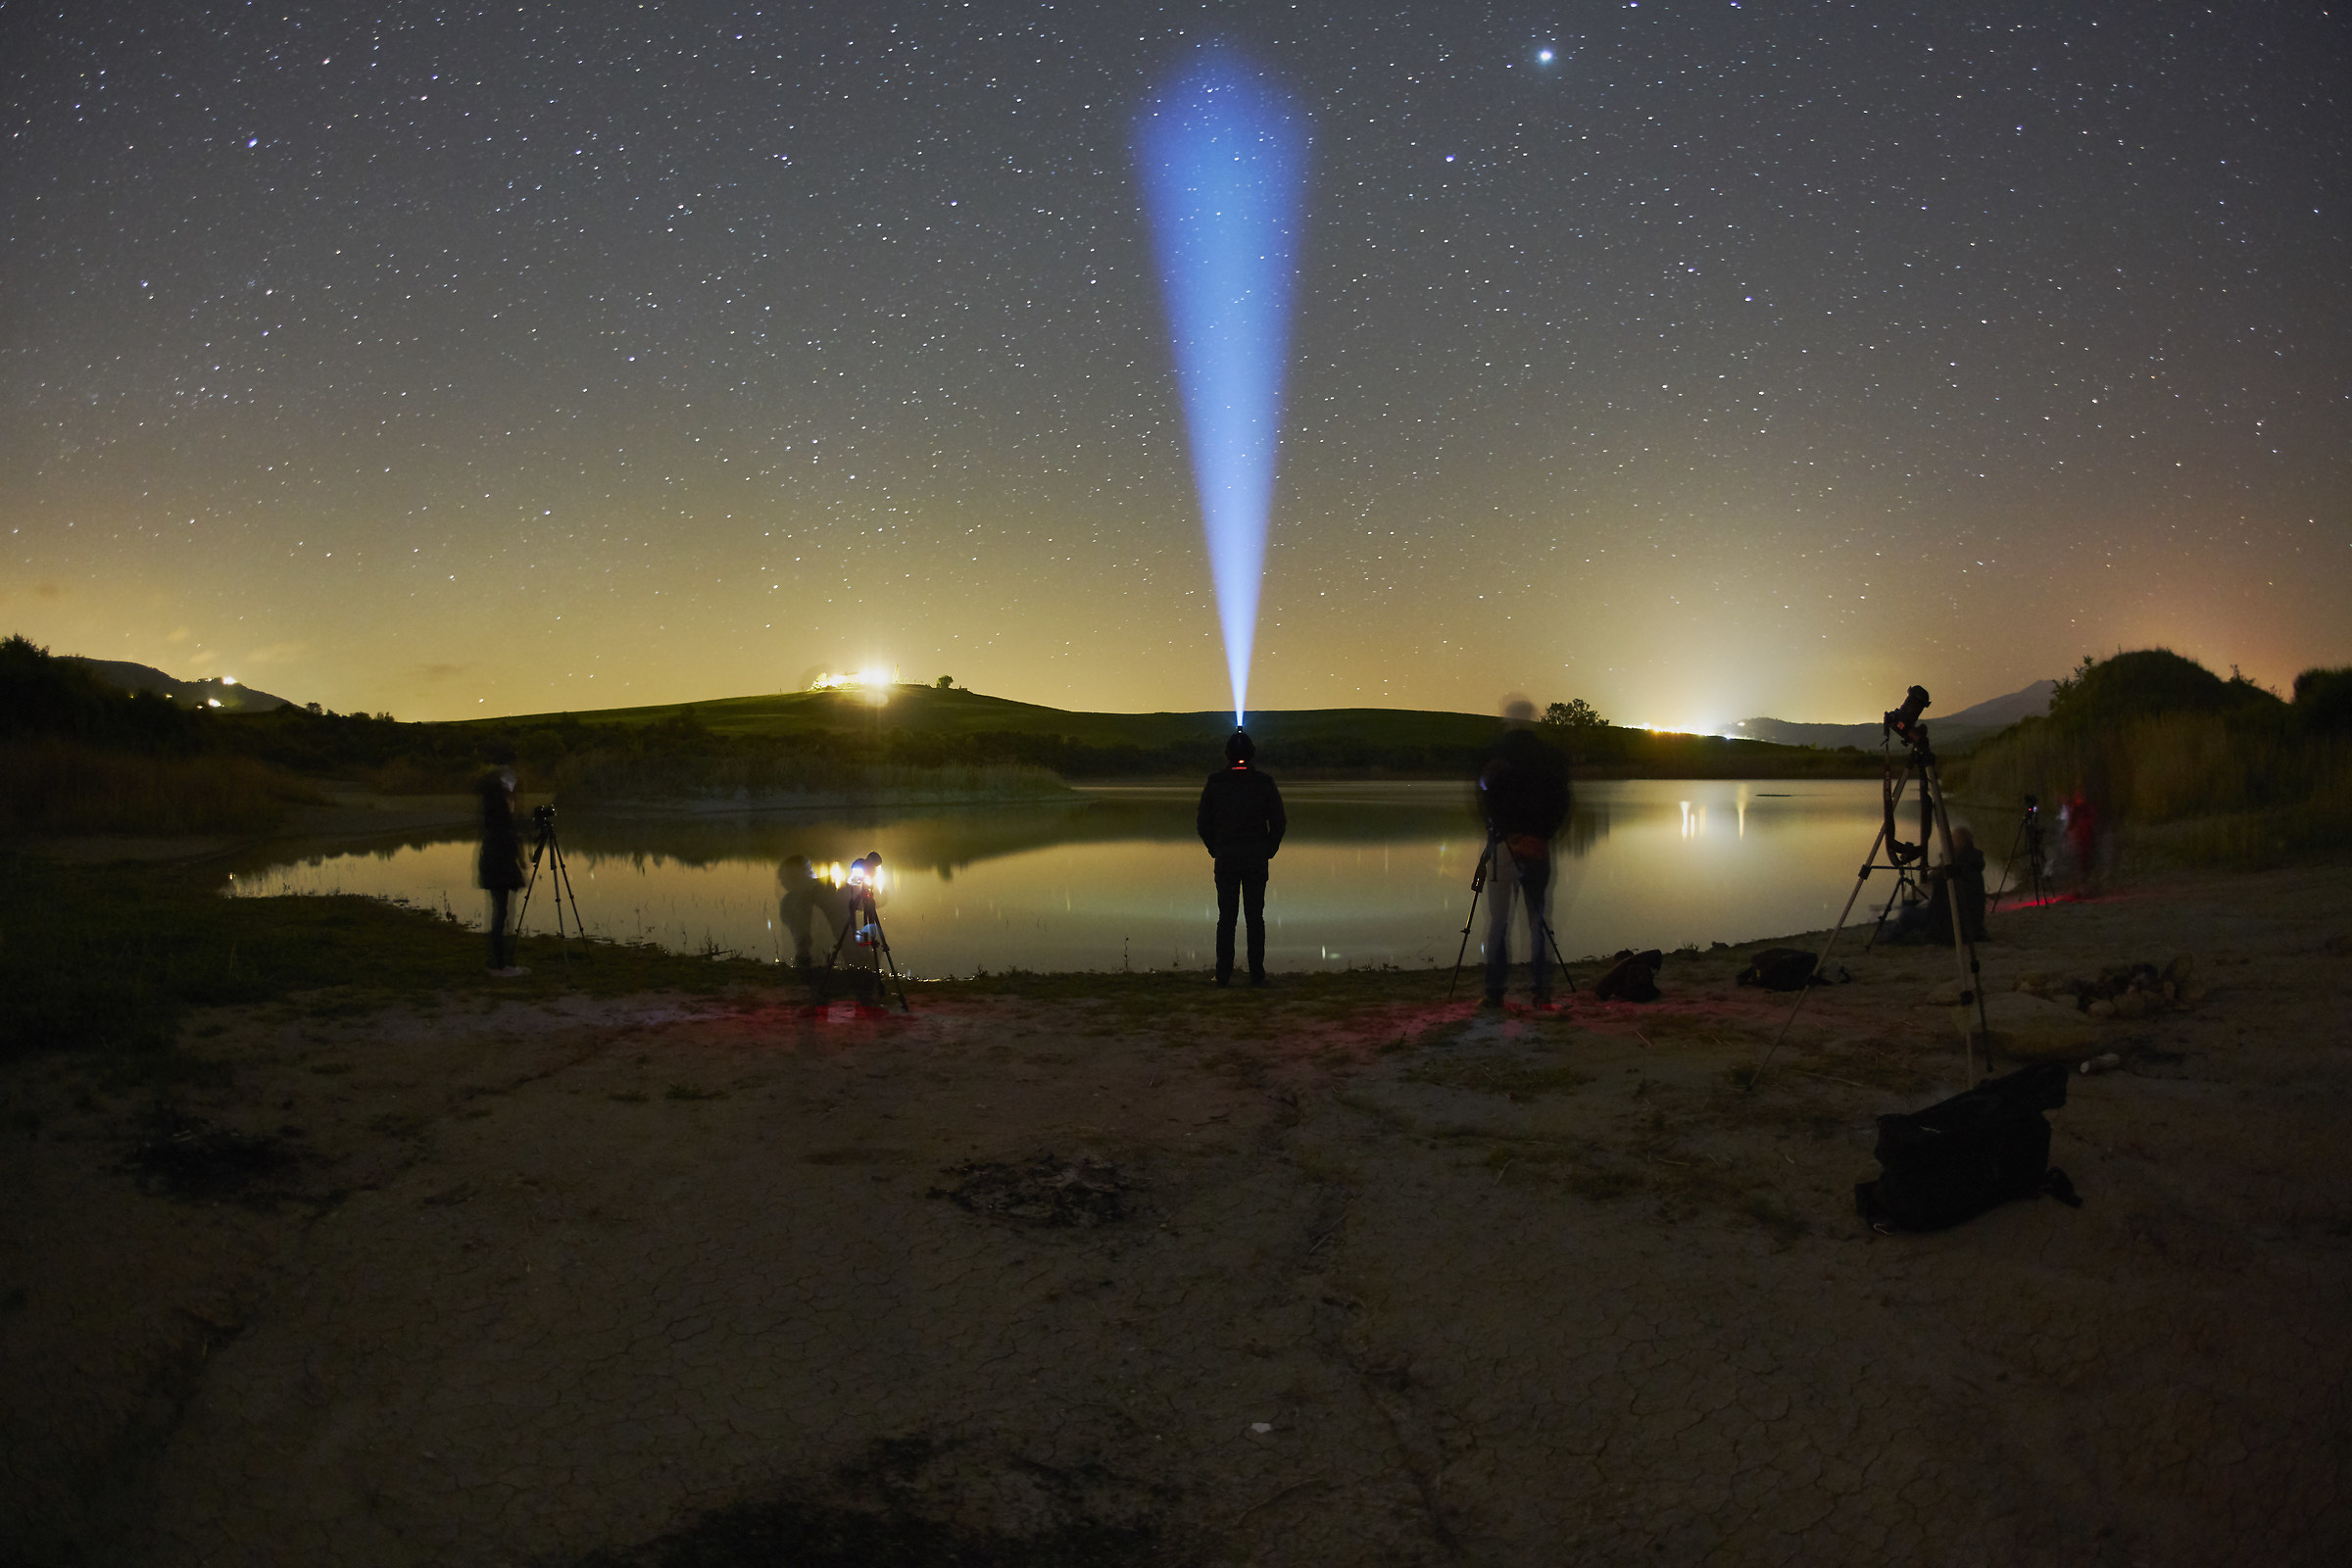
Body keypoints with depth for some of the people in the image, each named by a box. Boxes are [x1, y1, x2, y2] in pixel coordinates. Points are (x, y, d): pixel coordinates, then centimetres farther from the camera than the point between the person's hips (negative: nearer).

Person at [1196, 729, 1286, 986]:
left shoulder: (1214, 782, -2)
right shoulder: (1264, 782, -3)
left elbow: (1203, 822, 0)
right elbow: (1279, 821, -2)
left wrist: (1215, 849, 11)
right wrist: (1269, 850, 9)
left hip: (1225, 859, 0)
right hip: (1256, 860, 0)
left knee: (1226, 918, 4)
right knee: (1255, 917, 4)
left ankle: (1223, 974, 3)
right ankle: (1257, 974, 3)